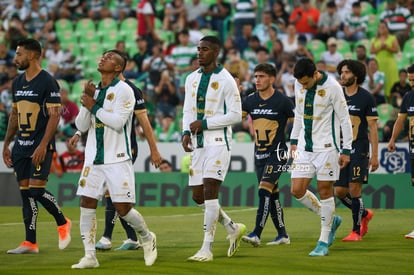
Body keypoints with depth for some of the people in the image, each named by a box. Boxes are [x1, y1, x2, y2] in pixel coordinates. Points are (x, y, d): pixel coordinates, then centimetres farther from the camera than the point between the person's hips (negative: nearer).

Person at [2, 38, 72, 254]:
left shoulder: (47, 82, -11)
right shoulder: (18, 82, 13)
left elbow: (55, 115, -15)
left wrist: (43, 145, -21)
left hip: (40, 147, -7)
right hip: (21, 146, 7)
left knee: (36, 190, -12)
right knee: (25, 192, 4)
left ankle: (62, 223, 13)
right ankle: (30, 243, 7)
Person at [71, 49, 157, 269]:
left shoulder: (123, 90, -7)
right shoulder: (94, 91, 12)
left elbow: (118, 122, -18)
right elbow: (81, 126, 9)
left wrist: (94, 107, -13)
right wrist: (87, 102, -4)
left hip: (117, 158, -6)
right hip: (94, 158, 6)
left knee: (123, 208, -5)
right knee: (87, 203, -4)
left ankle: (147, 238, 22)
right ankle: (90, 256, 0)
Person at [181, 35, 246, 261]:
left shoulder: (225, 80, -9)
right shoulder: (192, 79, 12)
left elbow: (235, 115, -11)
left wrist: (204, 123, -15)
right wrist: (186, 133, 0)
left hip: (218, 141, -7)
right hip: (198, 143, 7)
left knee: (209, 191, -14)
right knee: (198, 196, 7)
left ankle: (207, 249, -12)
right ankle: (233, 228, 28)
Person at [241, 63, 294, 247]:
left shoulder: (282, 101, -9)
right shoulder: (250, 100, 6)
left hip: (277, 153, -6)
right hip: (259, 154, 6)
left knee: (264, 191, -18)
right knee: (272, 195, 11)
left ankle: (256, 234, -22)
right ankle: (282, 235, 20)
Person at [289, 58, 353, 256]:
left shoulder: (332, 87, -14)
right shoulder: (299, 85, 3)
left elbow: (344, 119, -8)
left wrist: (346, 150, -9)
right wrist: (294, 141, 16)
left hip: (326, 147, -6)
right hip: (305, 147, 6)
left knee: (325, 191, -2)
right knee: (297, 190, -2)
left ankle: (324, 242, 6)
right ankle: (331, 220, 20)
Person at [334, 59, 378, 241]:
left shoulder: (366, 98, -5)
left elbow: (373, 127, -5)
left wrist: (374, 155, -9)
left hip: (359, 150, -5)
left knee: (354, 188, -13)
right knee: (339, 192, 3)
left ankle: (356, 231, -1)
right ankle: (364, 214, 29)